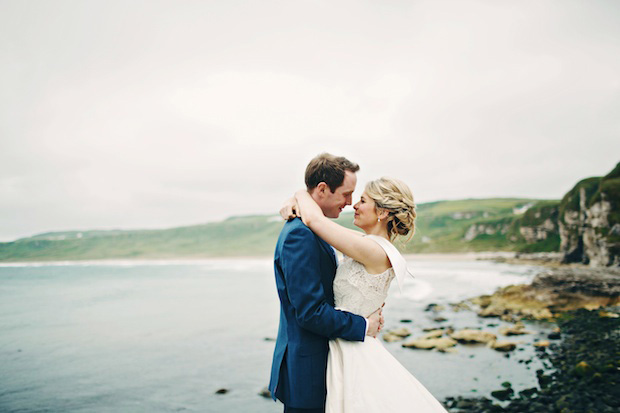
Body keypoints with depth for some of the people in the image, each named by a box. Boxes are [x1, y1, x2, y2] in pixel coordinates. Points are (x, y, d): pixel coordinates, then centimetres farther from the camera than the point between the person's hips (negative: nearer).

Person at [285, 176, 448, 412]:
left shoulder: (375, 251, -22)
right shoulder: (367, 243, 5)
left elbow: (313, 218, -24)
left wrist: (302, 194, -5)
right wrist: (293, 202, -1)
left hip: (352, 353, -9)